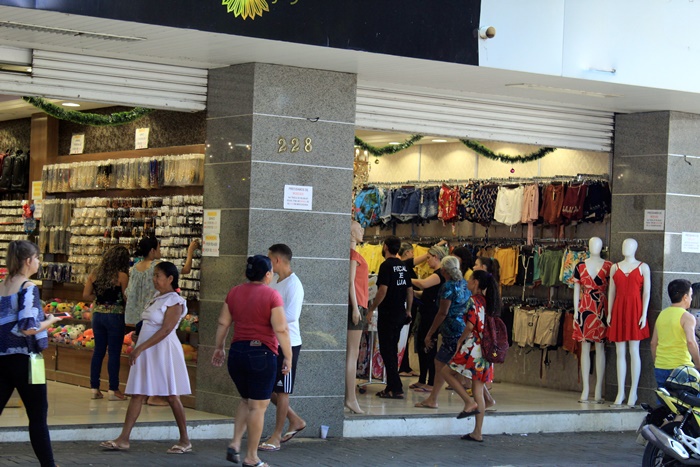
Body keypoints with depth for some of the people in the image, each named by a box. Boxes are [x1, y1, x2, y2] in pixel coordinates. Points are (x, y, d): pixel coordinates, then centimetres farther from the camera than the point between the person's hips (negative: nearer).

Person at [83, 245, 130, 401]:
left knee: (98, 350, 12)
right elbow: (126, 297, -10)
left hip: (98, 315, 5)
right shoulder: (121, 276, -12)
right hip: (115, 316, -5)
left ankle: (94, 388, 15)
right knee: (114, 352, 1)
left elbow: (86, 295, 4)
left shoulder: (94, 274, 3)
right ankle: (113, 390, 5)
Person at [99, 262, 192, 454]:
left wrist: (140, 348, -23)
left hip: (163, 351, -8)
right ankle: (123, 439, 2)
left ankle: (185, 441, 10)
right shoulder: (156, 298, 13)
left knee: (172, 396, 0)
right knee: (137, 395, 3)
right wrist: (139, 349, 12)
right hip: (146, 351, 8)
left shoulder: (174, 301, -12)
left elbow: (165, 330, -20)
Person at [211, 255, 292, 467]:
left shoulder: (234, 292, 6)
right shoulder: (272, 295, -10)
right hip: (262, 354, -6)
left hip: (237, 352, 6)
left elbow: (223, 323, 10)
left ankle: (235, 443, 11)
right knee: (258, 406, 2)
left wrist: (219, 347, 21)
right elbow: (281, 329, -14)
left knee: (246, 400, 23)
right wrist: (288, 357, -8)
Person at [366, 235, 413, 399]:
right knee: (392, 350, 15)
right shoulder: (403, 266, 10)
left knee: (387, 351, -4)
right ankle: (391, 387, 18)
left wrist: (371, 309, -12)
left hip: (387, 313, -8)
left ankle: (396, 389, -7)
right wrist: (408, 310, 23)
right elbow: (410, 290, 14)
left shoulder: (386, 266, -13)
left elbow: (383, 290, -20)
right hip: (400, 314, 8)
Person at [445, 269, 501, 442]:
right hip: (486, 349, 8)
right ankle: (477, 433, 9)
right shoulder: (488, 302, 13)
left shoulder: (474, 300, -10)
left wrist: (460, 340, -4)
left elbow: (471, 325, -19)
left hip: (473, 348, -8)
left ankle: (469, 403, -4)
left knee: (447, 372, 10)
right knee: (478, 390, 9)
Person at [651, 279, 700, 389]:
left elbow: (653, 343, 15)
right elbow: (690, 342, -23)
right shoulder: (687, 317, -9)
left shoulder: (661, 314, 11)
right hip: (680, 368, -6)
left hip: (660, 368, 6)